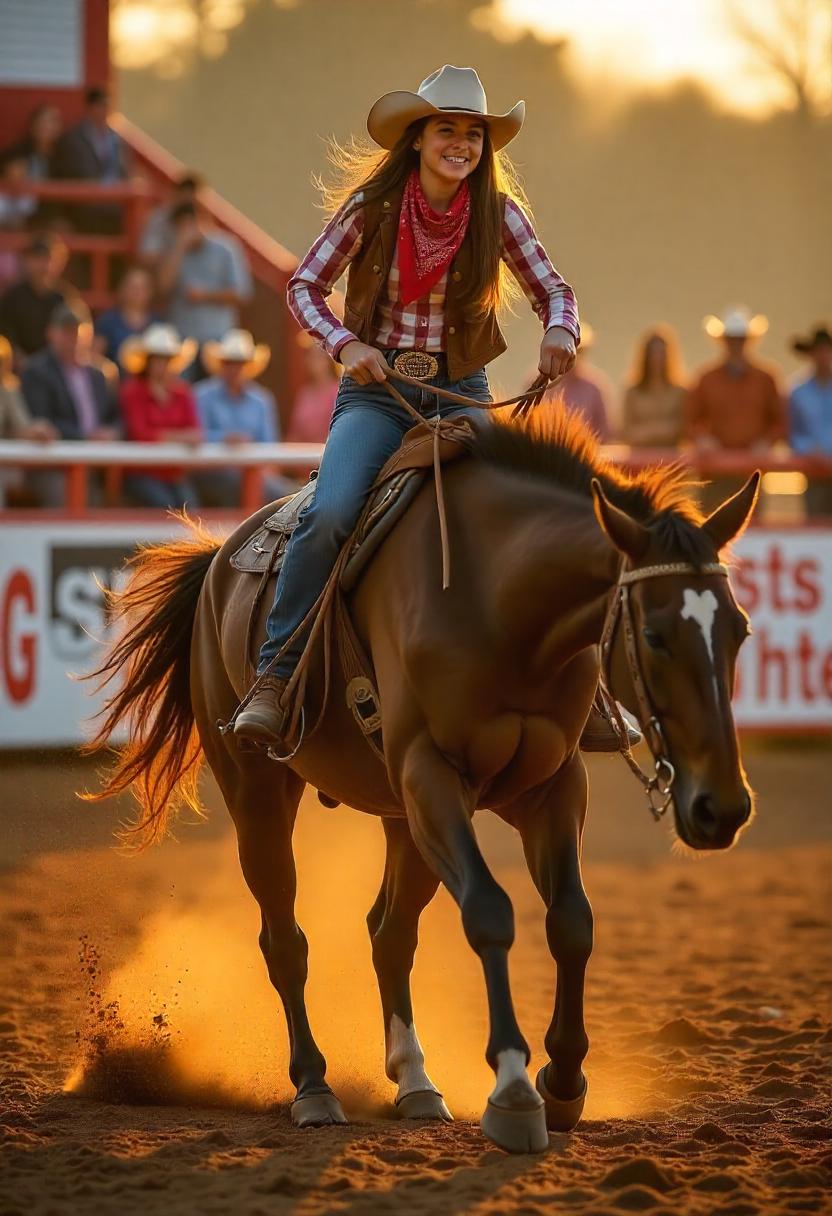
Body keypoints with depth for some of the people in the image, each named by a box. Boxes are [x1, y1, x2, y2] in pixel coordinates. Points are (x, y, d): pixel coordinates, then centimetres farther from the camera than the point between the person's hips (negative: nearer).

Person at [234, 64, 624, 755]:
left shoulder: (497, 212, 0)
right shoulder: (372, 206, -4)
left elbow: (553, 289, 2)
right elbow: (305, 288, 1)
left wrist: (560, 330, -21)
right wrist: (346, 344, -18)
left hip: (461, 393, 2)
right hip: (376, 392, -2)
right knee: (329, 514, -28)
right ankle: (275, 676, -19)